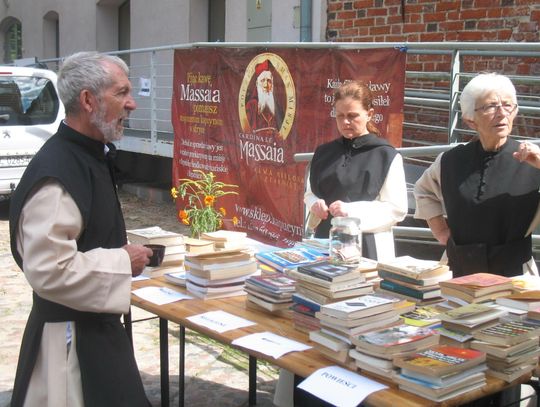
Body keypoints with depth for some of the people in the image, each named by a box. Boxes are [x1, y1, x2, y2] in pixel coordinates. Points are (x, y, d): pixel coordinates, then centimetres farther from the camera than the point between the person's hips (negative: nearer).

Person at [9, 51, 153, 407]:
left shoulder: (90, 155, 6)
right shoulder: (56, 174, -26)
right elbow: (49, 270, -29)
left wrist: (120, 255, 5)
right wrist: (122, 263, -20)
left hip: (95, 323, 10)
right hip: (70, 336, -10)